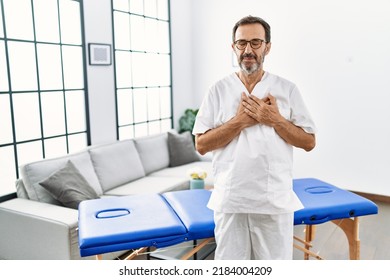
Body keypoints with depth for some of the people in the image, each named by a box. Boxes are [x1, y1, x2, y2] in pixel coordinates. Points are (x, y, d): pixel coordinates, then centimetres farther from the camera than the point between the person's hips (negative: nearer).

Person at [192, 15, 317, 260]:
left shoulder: (287, 89, 3)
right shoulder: (218, 90, 2)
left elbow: (309, 142, 1)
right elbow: (201, 145, -3)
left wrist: (274, 120, -12)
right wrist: (239, 121, -13)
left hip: (275, 201, 0)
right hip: (229, 200, 0)